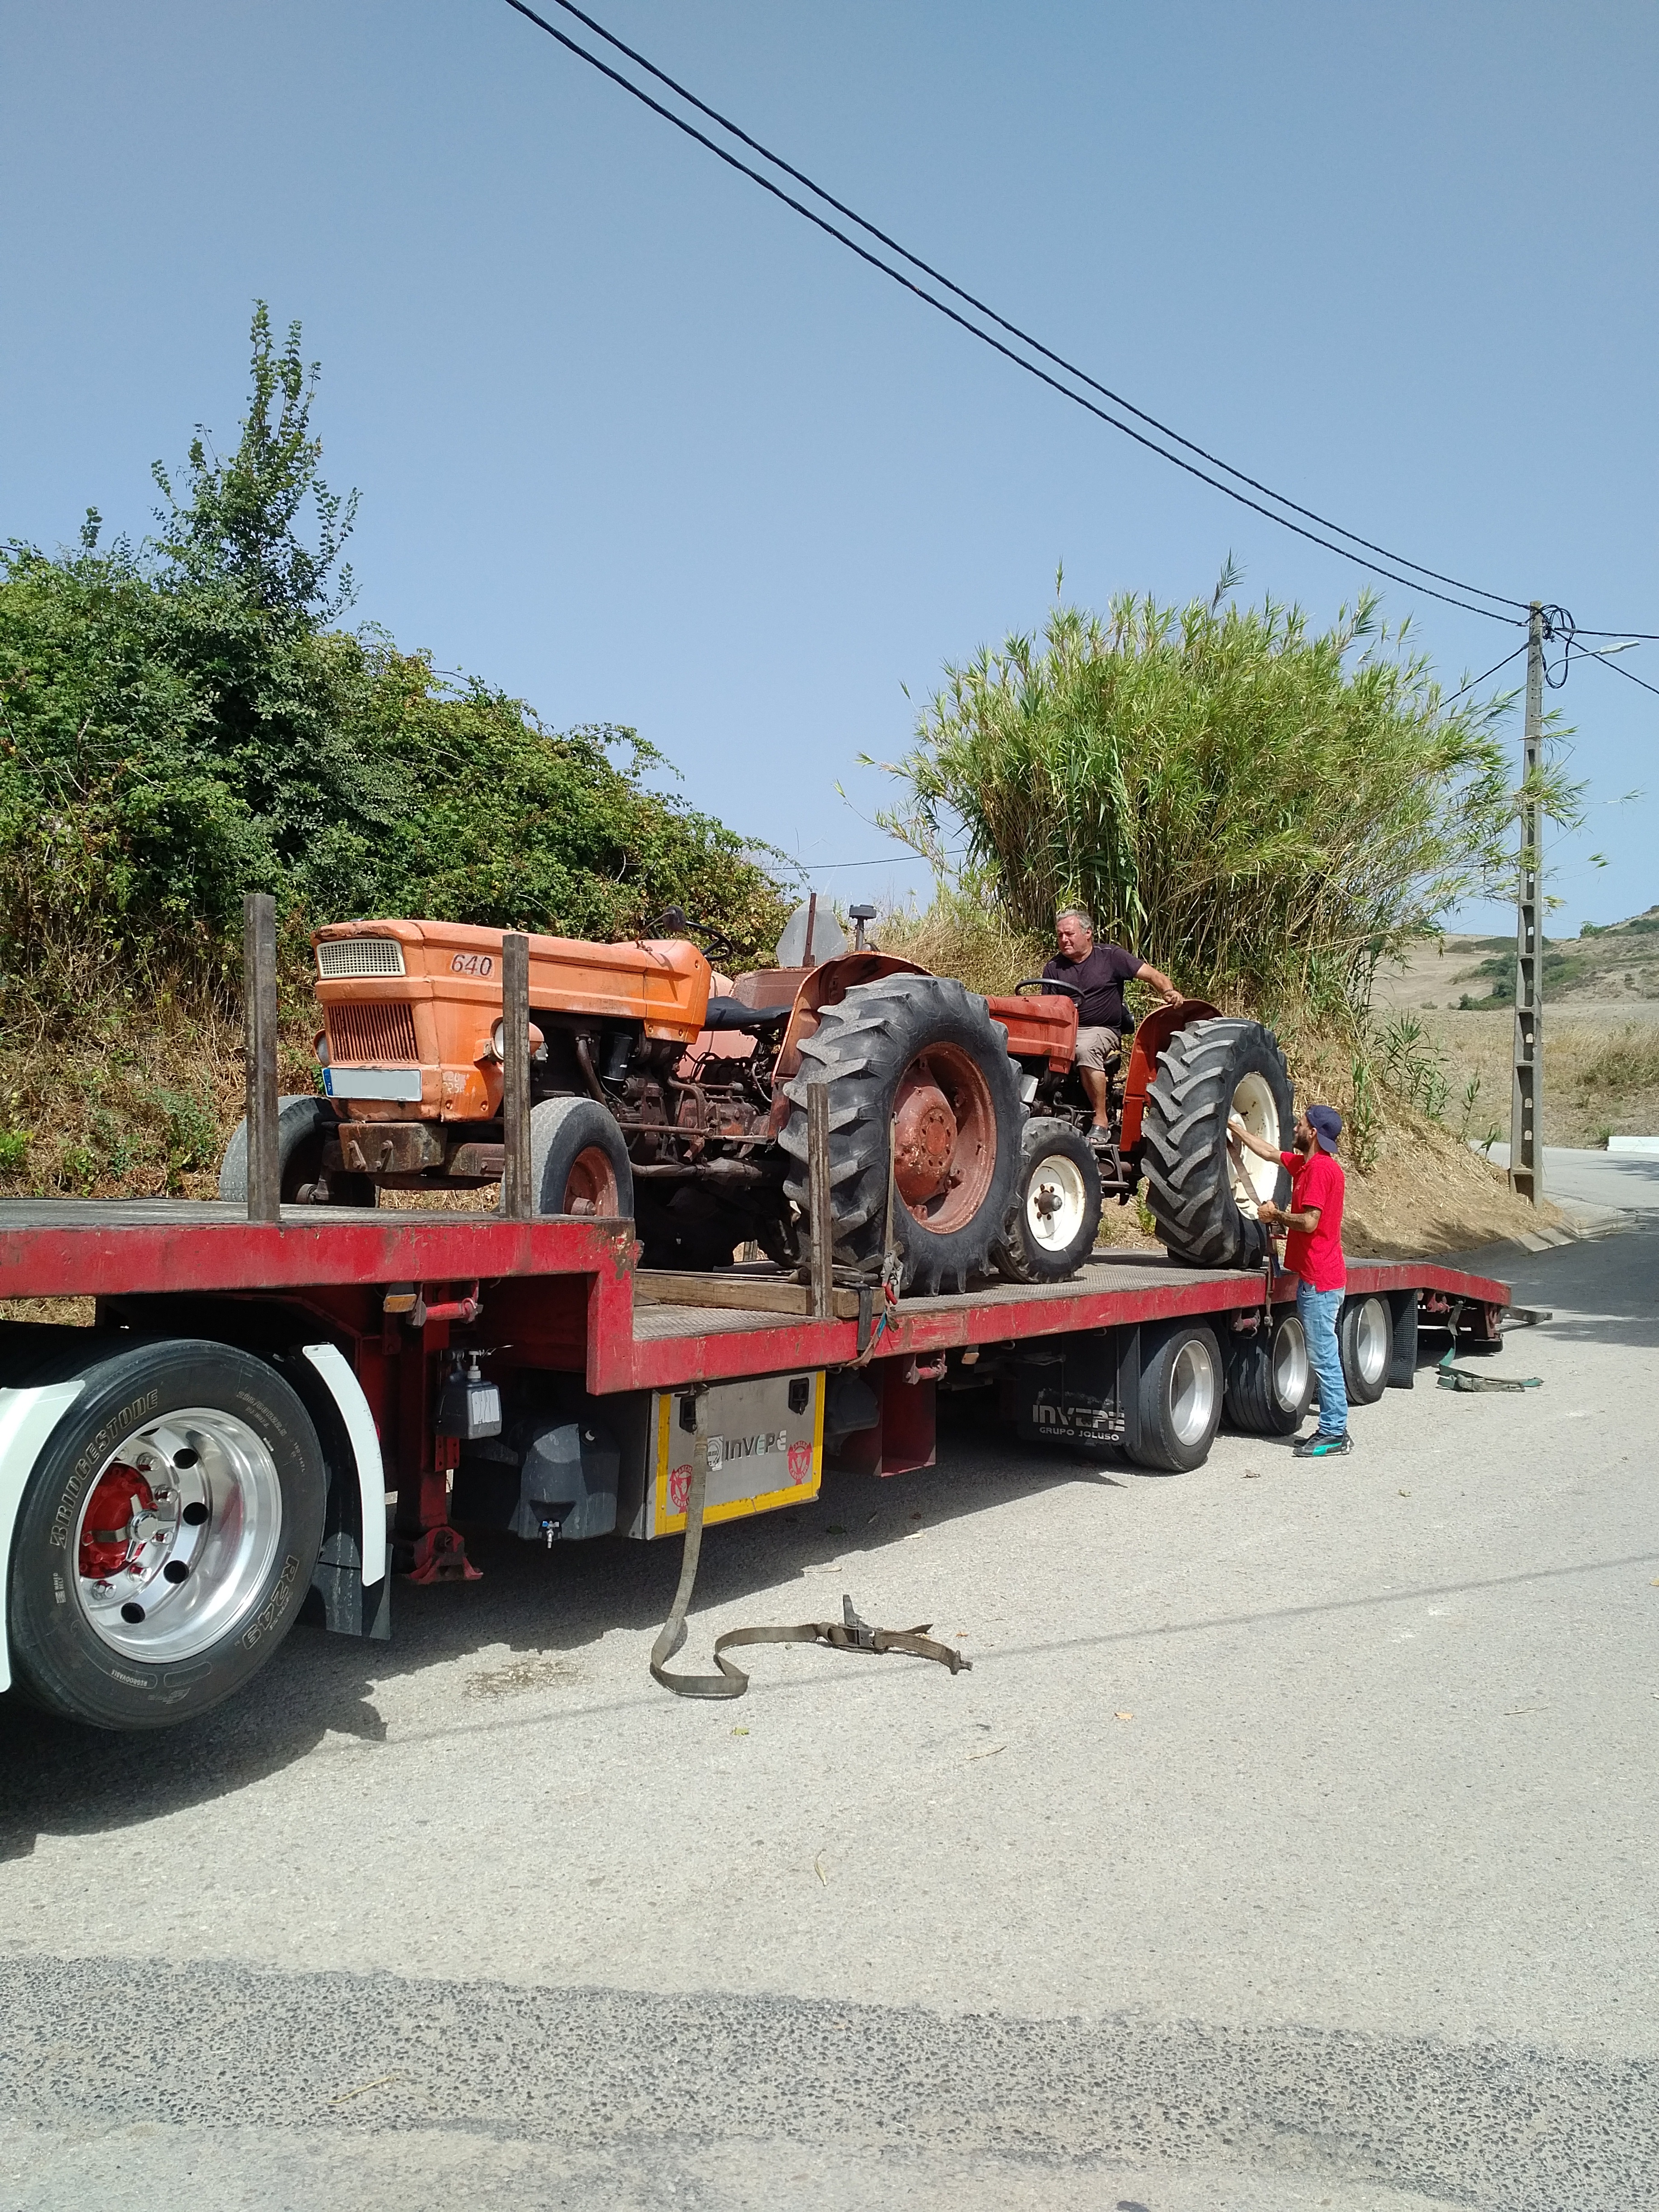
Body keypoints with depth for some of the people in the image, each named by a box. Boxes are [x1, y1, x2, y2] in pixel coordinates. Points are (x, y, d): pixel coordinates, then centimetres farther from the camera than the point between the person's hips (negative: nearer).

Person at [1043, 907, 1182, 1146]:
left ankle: (1102, 1121, -32)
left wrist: (1169, 991, -22)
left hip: (1101, 1030, -3)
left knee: (1085, 1050, -39)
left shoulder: (1110, 957, 4)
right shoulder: (1054, 968, 14)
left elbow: (1151, 974, -2)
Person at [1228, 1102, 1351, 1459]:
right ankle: (1332, 1429, 17)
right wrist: (1235, 1127, 32)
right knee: (1324, 1357, 12)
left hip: (1319, 1281, -10)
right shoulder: (1305, 1163, 13)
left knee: (1324, 1357, -6)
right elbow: (1269, 1153, 28)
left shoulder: (1320, 1168, -16)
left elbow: (1308, 1221, -24)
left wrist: (1275, 1215, -8)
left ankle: (1335, 1433, -2)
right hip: (1315, 1278, 10)